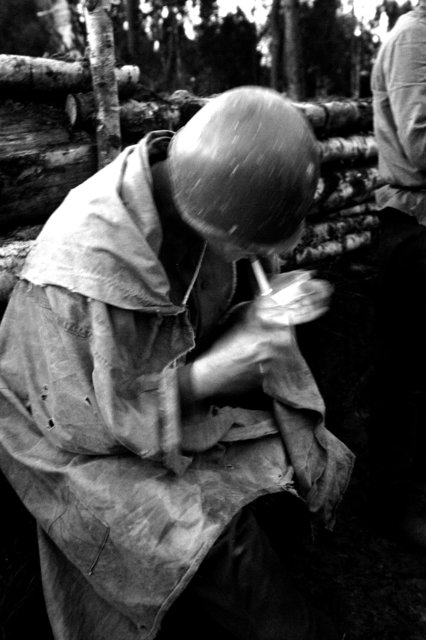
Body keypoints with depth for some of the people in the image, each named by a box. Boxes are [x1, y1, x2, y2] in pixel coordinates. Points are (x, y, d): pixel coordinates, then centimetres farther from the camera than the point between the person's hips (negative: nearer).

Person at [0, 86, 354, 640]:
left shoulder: (211, 204, -14)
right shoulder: (83, 260, -34)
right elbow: (84, 422, -24)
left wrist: (266, 312, -16)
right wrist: (213, 372, -29)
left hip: (185, 392, 7)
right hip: (81, 437, -6)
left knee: (321, 465, 0)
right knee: (222, 535, -23)